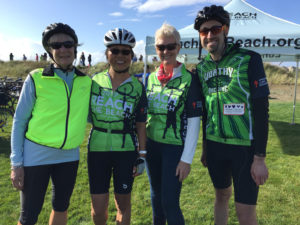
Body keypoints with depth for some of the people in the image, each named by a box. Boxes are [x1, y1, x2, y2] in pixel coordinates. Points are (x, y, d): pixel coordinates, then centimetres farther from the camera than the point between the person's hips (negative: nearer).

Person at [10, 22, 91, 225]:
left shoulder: (86, 81, 0)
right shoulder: (36, 79, -9)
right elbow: (19, 121, -5)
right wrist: (16, 163, -7)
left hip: (69, 156, 3)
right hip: (36, 155, -3)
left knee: (61, 208, 21)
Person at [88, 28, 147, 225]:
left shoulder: (137, 87, -1)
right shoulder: (95, 81, 2)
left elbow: (141, 125, 2)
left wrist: (142, 155, 0)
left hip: (126, 151, -1)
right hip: (98, 149, 1)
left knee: (123, 203, 11)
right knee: (98, 209, 8)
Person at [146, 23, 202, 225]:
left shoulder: (189, 79, -10)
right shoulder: (152, 78, 6)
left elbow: (194, 121, -12)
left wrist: (187, 159, -14)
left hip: (175, 148, -5)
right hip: (152, 145, 5)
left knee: (170, 202, -1)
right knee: (156, 196, 19)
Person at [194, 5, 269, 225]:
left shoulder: (249, 59, -9)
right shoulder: (202, 67, 5)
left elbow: (261, 109, -12)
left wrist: (260, 157, -14)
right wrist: (205, 148, 15)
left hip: (245, 147, -4)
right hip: (215, 145, 4)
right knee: (222, 195, 20)